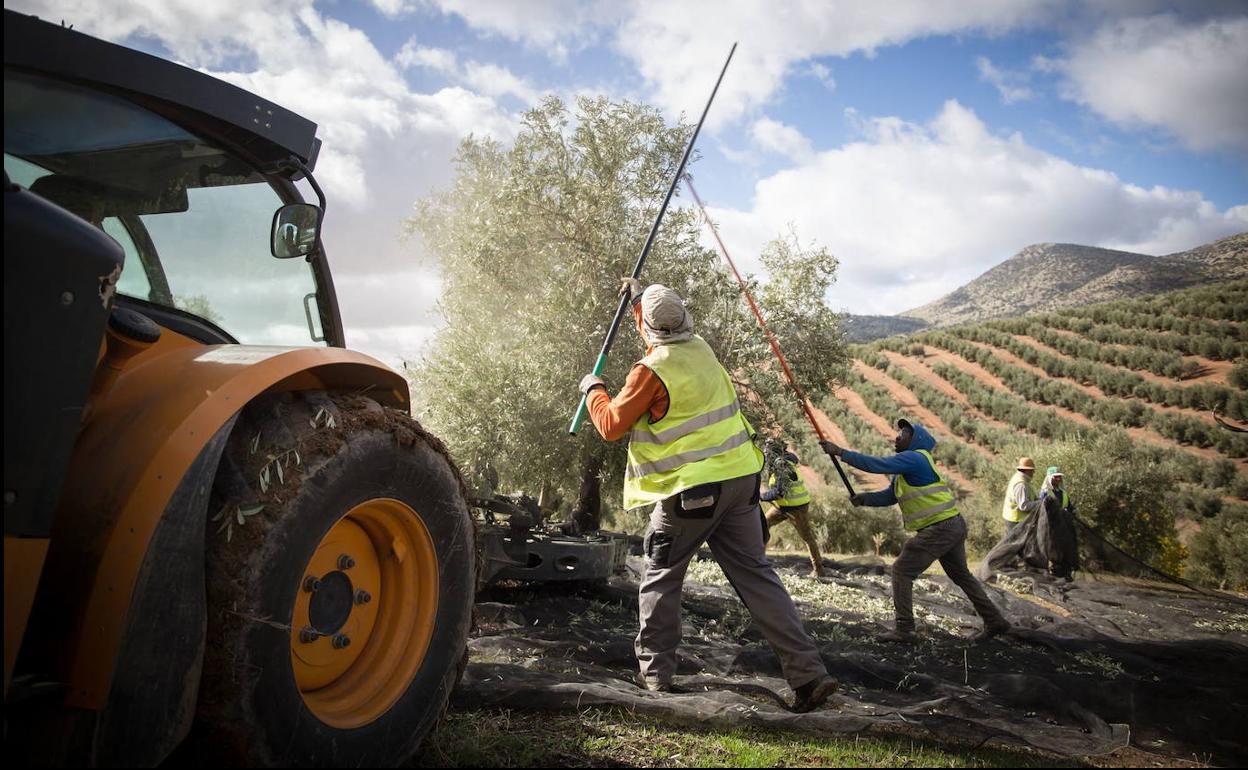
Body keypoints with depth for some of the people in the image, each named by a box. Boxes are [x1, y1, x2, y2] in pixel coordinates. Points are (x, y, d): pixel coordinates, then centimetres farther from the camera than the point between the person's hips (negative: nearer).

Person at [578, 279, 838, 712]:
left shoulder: (651, 371, -13)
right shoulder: (701, 350, 8)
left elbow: (612, 425, -5)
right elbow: (675, 336, 33)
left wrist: (593, 390, 12)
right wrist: (640, 296, 41)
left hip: (693, 488, -6)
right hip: (740, 477, 6)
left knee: (660, 578, 11)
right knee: (755, 574, 7)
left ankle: (654, 674, 16)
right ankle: (808, 673, 3)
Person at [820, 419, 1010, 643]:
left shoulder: (914, 458, -14)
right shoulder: (906, 466, 17)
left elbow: (877, 465, -21)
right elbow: (889, 496, 17)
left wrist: (840, 452, -17)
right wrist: (863, 498, 0)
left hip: (939, 529, -10)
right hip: (954, 525, 10)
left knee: (902, 571, -4)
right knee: (961, 575, 22)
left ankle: (904, 629, -2)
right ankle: (995, 621, 30)